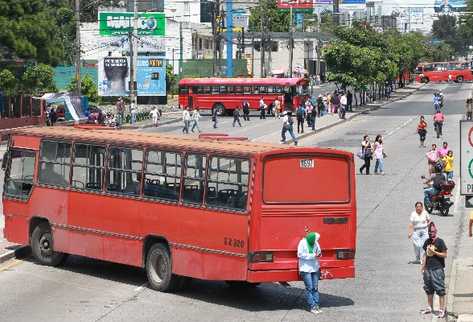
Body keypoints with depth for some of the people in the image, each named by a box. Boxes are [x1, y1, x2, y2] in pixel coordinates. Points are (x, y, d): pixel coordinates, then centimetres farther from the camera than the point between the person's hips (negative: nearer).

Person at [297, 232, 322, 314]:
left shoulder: (315, 243, 5)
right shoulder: (303, 243, -10)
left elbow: (318, 251, 16)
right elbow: (300, 255, -13)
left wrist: (319, 254, -9)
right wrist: (312, 256, -19)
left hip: (315, 268, 5)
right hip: (306, 268, -5)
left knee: (315, 287, 7)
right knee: (309, 288, -5)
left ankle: (316, 305, 11)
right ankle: (311, 307, -1)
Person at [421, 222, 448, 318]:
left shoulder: (440, 241, -9)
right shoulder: (427, 242, 10)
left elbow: (445, 255, -10)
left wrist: (434, 252, -19)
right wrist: (423, 267, 15)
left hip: (437, 269, -7)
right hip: (428, 269, 7)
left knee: (440, 290, -5)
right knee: (429, 289, 15)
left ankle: (442, 310, -2)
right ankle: (430, 308, 27)